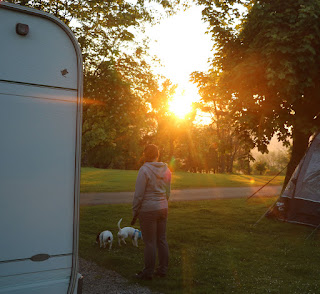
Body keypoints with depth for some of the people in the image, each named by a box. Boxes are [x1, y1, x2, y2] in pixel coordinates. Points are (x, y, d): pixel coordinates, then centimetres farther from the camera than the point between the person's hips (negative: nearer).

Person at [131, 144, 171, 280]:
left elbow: (138, 195, -15)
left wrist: (135, 213, -6)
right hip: (163, 208, 7)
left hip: (148, 210, -6)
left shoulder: (144, 170, -16)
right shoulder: (166, 170, 4)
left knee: (149, 242, 2)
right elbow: (167, 193, 12)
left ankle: (148, 272, 13)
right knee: (162, 240, 14)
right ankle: (163, 269, 24)